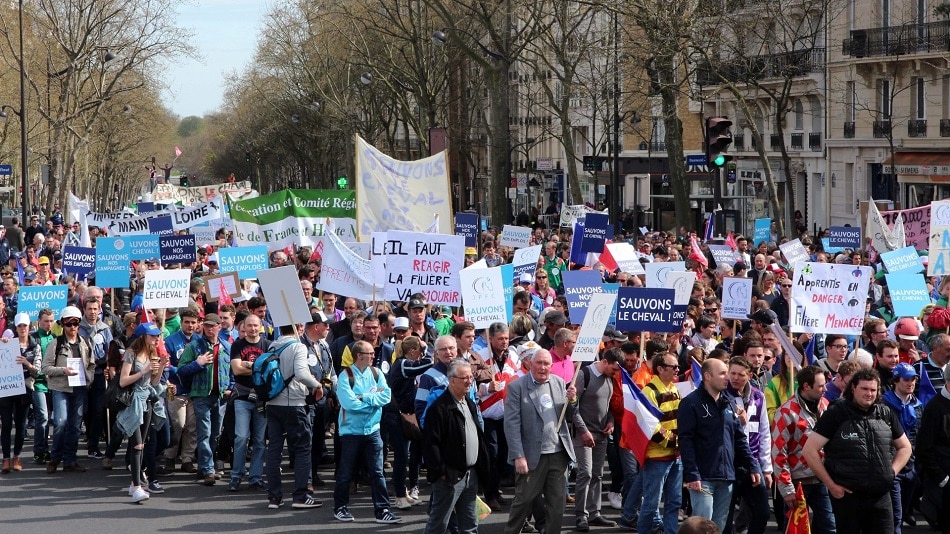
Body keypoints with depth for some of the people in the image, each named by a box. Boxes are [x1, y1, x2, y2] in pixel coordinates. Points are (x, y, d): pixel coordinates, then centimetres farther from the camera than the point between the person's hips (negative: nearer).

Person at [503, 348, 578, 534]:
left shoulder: (559, 383, 7)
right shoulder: (517, 387, -7)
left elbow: (570, 417, 13)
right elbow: (512, 424, -11)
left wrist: (572, 401, -9)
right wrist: (518, 456, -16)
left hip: (558, 454, 4)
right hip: (532, 455, -4)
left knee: (557, 503, 10)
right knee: (523, 500, 3)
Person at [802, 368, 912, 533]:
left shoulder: (886, 414, 7)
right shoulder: (836, 414, -5)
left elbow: (904, 447, 22)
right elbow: (809, 451, -8)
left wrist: (892, 472, 5)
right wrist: (830, 485, -9)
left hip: (881, 496, 3)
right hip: (847, 495, -3)